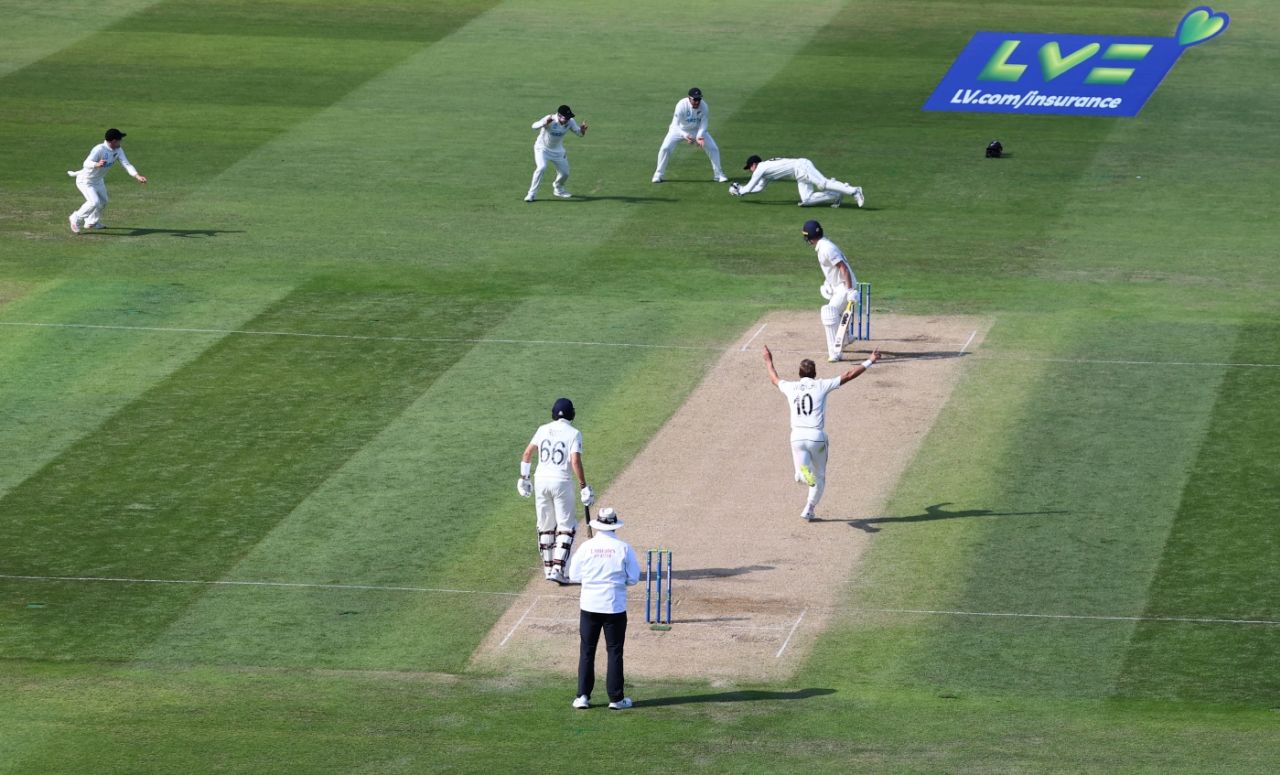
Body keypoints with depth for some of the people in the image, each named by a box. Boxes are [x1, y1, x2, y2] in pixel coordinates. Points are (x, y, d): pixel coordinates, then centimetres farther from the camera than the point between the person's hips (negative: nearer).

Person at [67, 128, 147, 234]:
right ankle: (75, 219, -2)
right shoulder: (99, 149, -34)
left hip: (98, 180, 9)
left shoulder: (118, 150, -11)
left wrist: (137, 176, -31)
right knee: (94, 202, -23)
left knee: (103, 202, 22)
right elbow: (86, 163, -44)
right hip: (85, 180, -9)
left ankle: (92, 222, 45)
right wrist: (97, 164, -66)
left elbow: (126, 164, -15)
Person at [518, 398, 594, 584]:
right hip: (561, 482, -4)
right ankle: (557, 569, -9)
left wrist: (523, 477, 15)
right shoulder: (573, 433, -6)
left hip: (541, 480, 4)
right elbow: (575, 461, -16)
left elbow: (528, 453, 5)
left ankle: (548, 568, 19)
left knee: (545, 526, 15)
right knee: (566, 527, 3)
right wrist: (584, 487, -14)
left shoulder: (543, 429, 7)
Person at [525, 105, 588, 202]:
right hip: (542, 148, -5)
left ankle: (558, 189, 40)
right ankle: (532, 194, -14)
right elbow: (534, 126, -44)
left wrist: (582, 130, -32)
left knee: (564, 173, 8)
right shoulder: (550, 119, -31)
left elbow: (580, 134, -8)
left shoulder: (570, 122, -16)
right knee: (541, 167, -26)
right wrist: (545, 123, -65)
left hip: (557, 150, 5)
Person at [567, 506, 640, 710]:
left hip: (590, 606, 1)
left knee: (587, 651, 9)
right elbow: (634, 578, -3)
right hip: (615, 607, -1)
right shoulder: (623, 548, -7)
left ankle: (583, 696, 7)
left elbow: (574, 575, 2)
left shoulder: (587, 547, -5)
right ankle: (616, 698, 7)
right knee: (615, 652, 6)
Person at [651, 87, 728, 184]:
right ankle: (658, 174, 1)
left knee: (713, 148, -7)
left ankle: (718, 174, 10)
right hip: (680, 129, -2)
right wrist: (685, 136, -45)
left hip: (697, 130, 2)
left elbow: (703, 124, -16)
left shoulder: (704, 107, -23)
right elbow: (675, 125, -29)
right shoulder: (681, 106, -32)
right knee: (665, 148, -17)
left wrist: (699, 137, -35)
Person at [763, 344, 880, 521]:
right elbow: (848, 375, 3)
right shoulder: (822, 386, 2)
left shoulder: (791, 387, 10)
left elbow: (774, 379, 31)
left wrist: (768, 361, 49)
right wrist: (869, 362, 11)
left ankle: (804, 471, -35)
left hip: (797, 436, 1)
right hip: (817, 436, -1)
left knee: (800, 476, 0)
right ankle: (808, 510, 13)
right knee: (819, 477, 17)